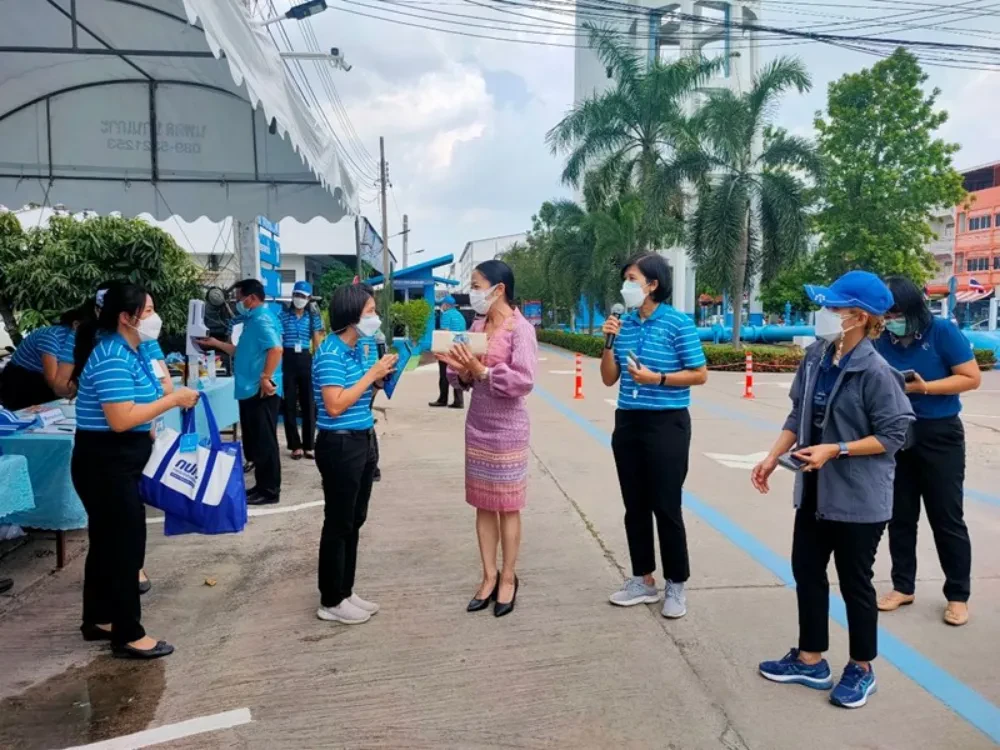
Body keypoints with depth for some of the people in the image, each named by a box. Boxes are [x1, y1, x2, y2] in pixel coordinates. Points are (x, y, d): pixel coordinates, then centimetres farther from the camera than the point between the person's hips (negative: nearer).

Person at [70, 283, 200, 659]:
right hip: (105, 464, -10)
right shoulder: (112, 357, -22)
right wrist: (173, 400, -23)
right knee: (126, 543, -2)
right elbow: (121, 419, -28)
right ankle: (128, 635, 9)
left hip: (116, 461, 10)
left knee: (107, 540, 18)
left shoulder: (127, 351, 9)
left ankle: (98, 620, 32)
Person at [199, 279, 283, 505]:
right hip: (251, 391, 11)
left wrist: (266, 378, -28)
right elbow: (244, 352, 27)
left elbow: (276, 349, -29)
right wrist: (217, 344, 29)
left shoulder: (262, 320, -15)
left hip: (261, 392, -11)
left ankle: (270, 491, 5)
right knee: (255, 442, 15)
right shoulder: (253, 320, 19)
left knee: (264, 443, -3)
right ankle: (263, 486, 24)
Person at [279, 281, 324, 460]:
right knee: (289, 404, 3)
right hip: (288, 359, -1)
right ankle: (295, 446, 12)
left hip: (306, 360, 1)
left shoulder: (313, 316, 7)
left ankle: (308, 445, 11)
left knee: (309, 404, 2)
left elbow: (317, 342, 7)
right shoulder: (283, 315, 3)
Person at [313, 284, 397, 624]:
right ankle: (331, 601, 16)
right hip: (340, 446, -9)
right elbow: (335, 405, -24)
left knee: (354, 521, 16)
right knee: (338, 524, 2)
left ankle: (346, 592, 29)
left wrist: (378, 378, 0)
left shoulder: (355, 348, 9)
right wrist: (371, 375, -19)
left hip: (363, 441, 9)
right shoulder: (331, 352, -17)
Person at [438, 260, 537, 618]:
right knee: (483, 504, 12)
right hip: (476, 426, 6)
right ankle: (489, 576, 24)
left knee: (507, 506, 5)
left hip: (507, 429, -6)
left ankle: (508, 578, 20)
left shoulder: (521, 328, -13)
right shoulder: (477, 325, 7)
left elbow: (524, 381, -20)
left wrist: (481, 370, -23)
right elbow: (466, 380, 10)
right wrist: (461, 369, -12)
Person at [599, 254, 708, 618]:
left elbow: (700, 374, -7)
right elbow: (609, 379, 7)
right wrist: (608, 342, -6)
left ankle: (676, 585, 18)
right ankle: (643, 580, 26)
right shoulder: (624, 322, 5)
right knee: (635, 506, 12)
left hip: (666, 424, -5)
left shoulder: (678, 323, -9)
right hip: (627, 422, 6)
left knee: (666, 507, 2)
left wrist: (657, 378, -17)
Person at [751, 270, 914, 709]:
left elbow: (892, 436, -15)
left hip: (859, 498, -7)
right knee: (806, 571, 15)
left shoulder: (875, 371, -19)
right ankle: (810, 661, 33)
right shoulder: (816, 358, 0)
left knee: (854, 582, 10)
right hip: (815, 490, 7)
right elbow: (798, 416, 7)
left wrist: (835, 450, -23)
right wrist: (773, 457, 0)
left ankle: (861, 670, 32)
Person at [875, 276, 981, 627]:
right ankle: (903, 586, 25)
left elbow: (972, 377, -11)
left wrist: (924, 388, -22)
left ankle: (958, 595, 19)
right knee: (900, 516, 11)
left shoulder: (942, 332, -11)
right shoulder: (882, 340, -2)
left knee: (946, 518, 5)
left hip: (939, 435, -3)